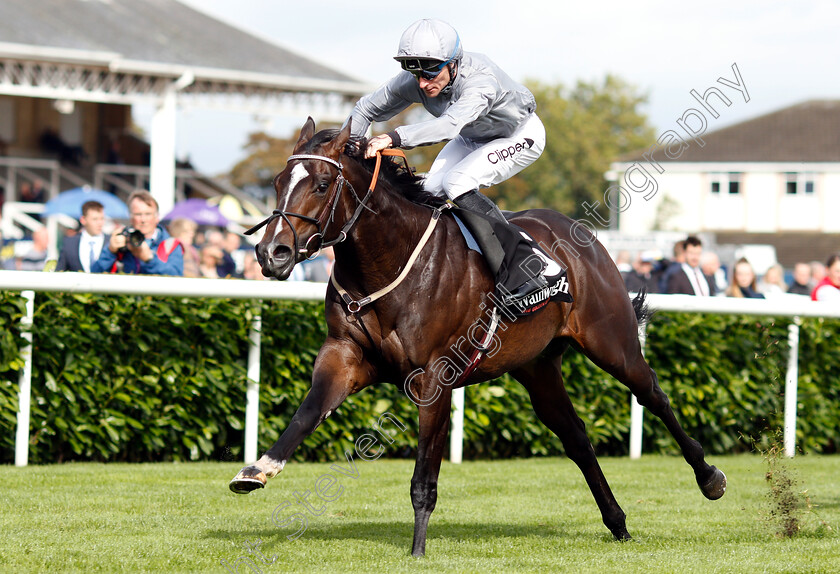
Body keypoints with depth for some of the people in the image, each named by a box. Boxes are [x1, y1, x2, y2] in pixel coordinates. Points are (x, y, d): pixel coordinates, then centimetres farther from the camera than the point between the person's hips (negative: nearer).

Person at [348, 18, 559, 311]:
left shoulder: (480, 79, -41)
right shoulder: (411, 82, -22)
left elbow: (450, 124, -58)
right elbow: (365, 110, -9)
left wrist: (394, 138, -70)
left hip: (521, 136, -7)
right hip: (473, 138, 7)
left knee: (456, 183, -28)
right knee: (430, 192, -13)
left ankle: (535, 267, -28)